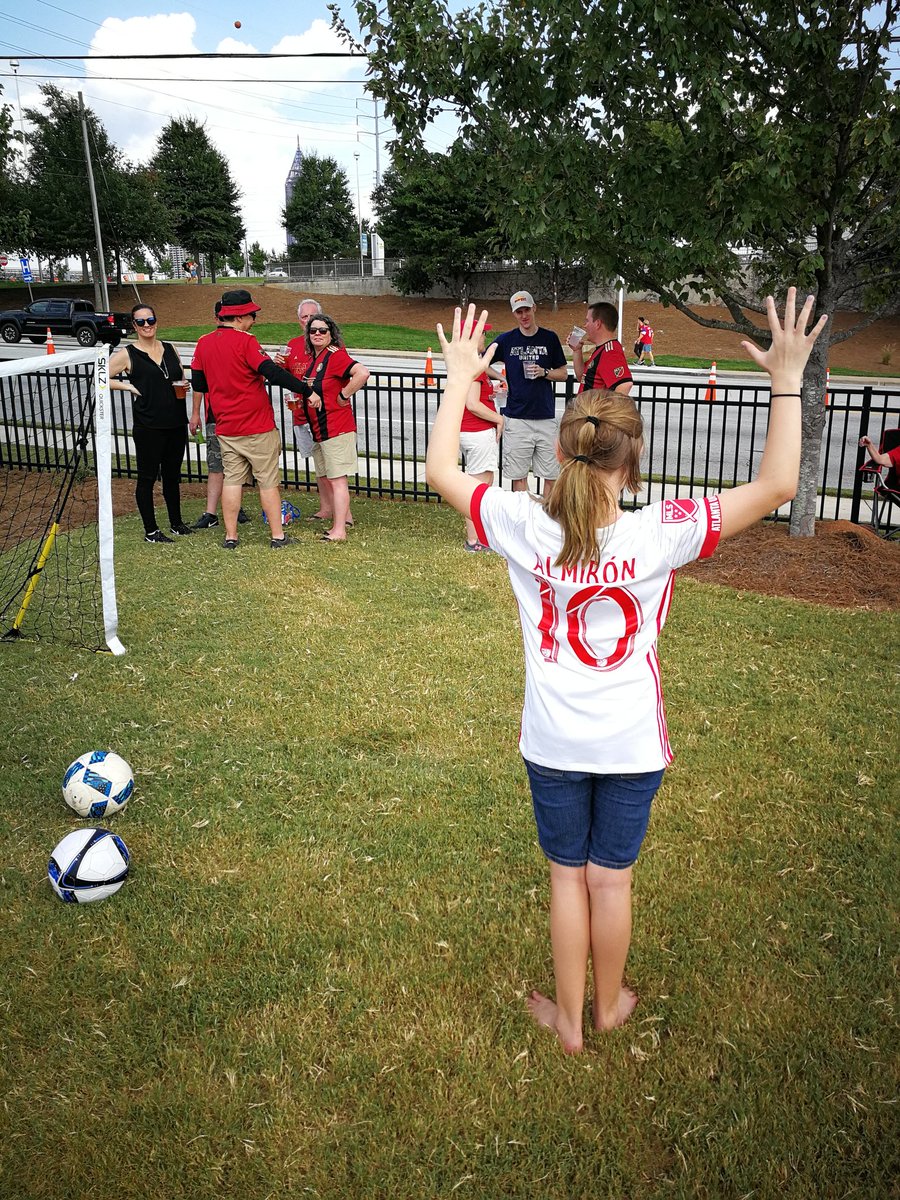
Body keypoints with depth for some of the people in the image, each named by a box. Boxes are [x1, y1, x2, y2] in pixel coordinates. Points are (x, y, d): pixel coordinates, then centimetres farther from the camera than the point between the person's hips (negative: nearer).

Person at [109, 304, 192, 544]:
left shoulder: (170, 349, 11)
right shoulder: (126, 354, -4)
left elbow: (183, 379, 23)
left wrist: (183, 386, 1)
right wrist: (129, 387, -12)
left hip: (176, 423, 5)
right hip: (148, 426, -5)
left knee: (172, 474, 15)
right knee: (147, 477, 2)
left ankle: (176, 522, 29)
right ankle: (151, 531, 11)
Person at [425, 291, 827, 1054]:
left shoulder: (528, 530, -20)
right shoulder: (658, 535, -23)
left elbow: (441, 470, -7)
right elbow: (778, 485, -18)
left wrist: (459, 375, 1)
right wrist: (787, 381, -12)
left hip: (554, 744, 1)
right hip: (633, 745, 0)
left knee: (567, 875, 18)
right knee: (612, 878, 18)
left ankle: (568, 1018, 35)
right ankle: (609, 1005, 42)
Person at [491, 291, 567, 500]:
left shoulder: (549, 338, 6)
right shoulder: (506, 339, 5)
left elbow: (563, 373, 10)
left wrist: (544, 372, -9)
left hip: (546, 417, 1)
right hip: (516, 418, 0)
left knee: (551, 475, 2)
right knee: (519, 475, 3)